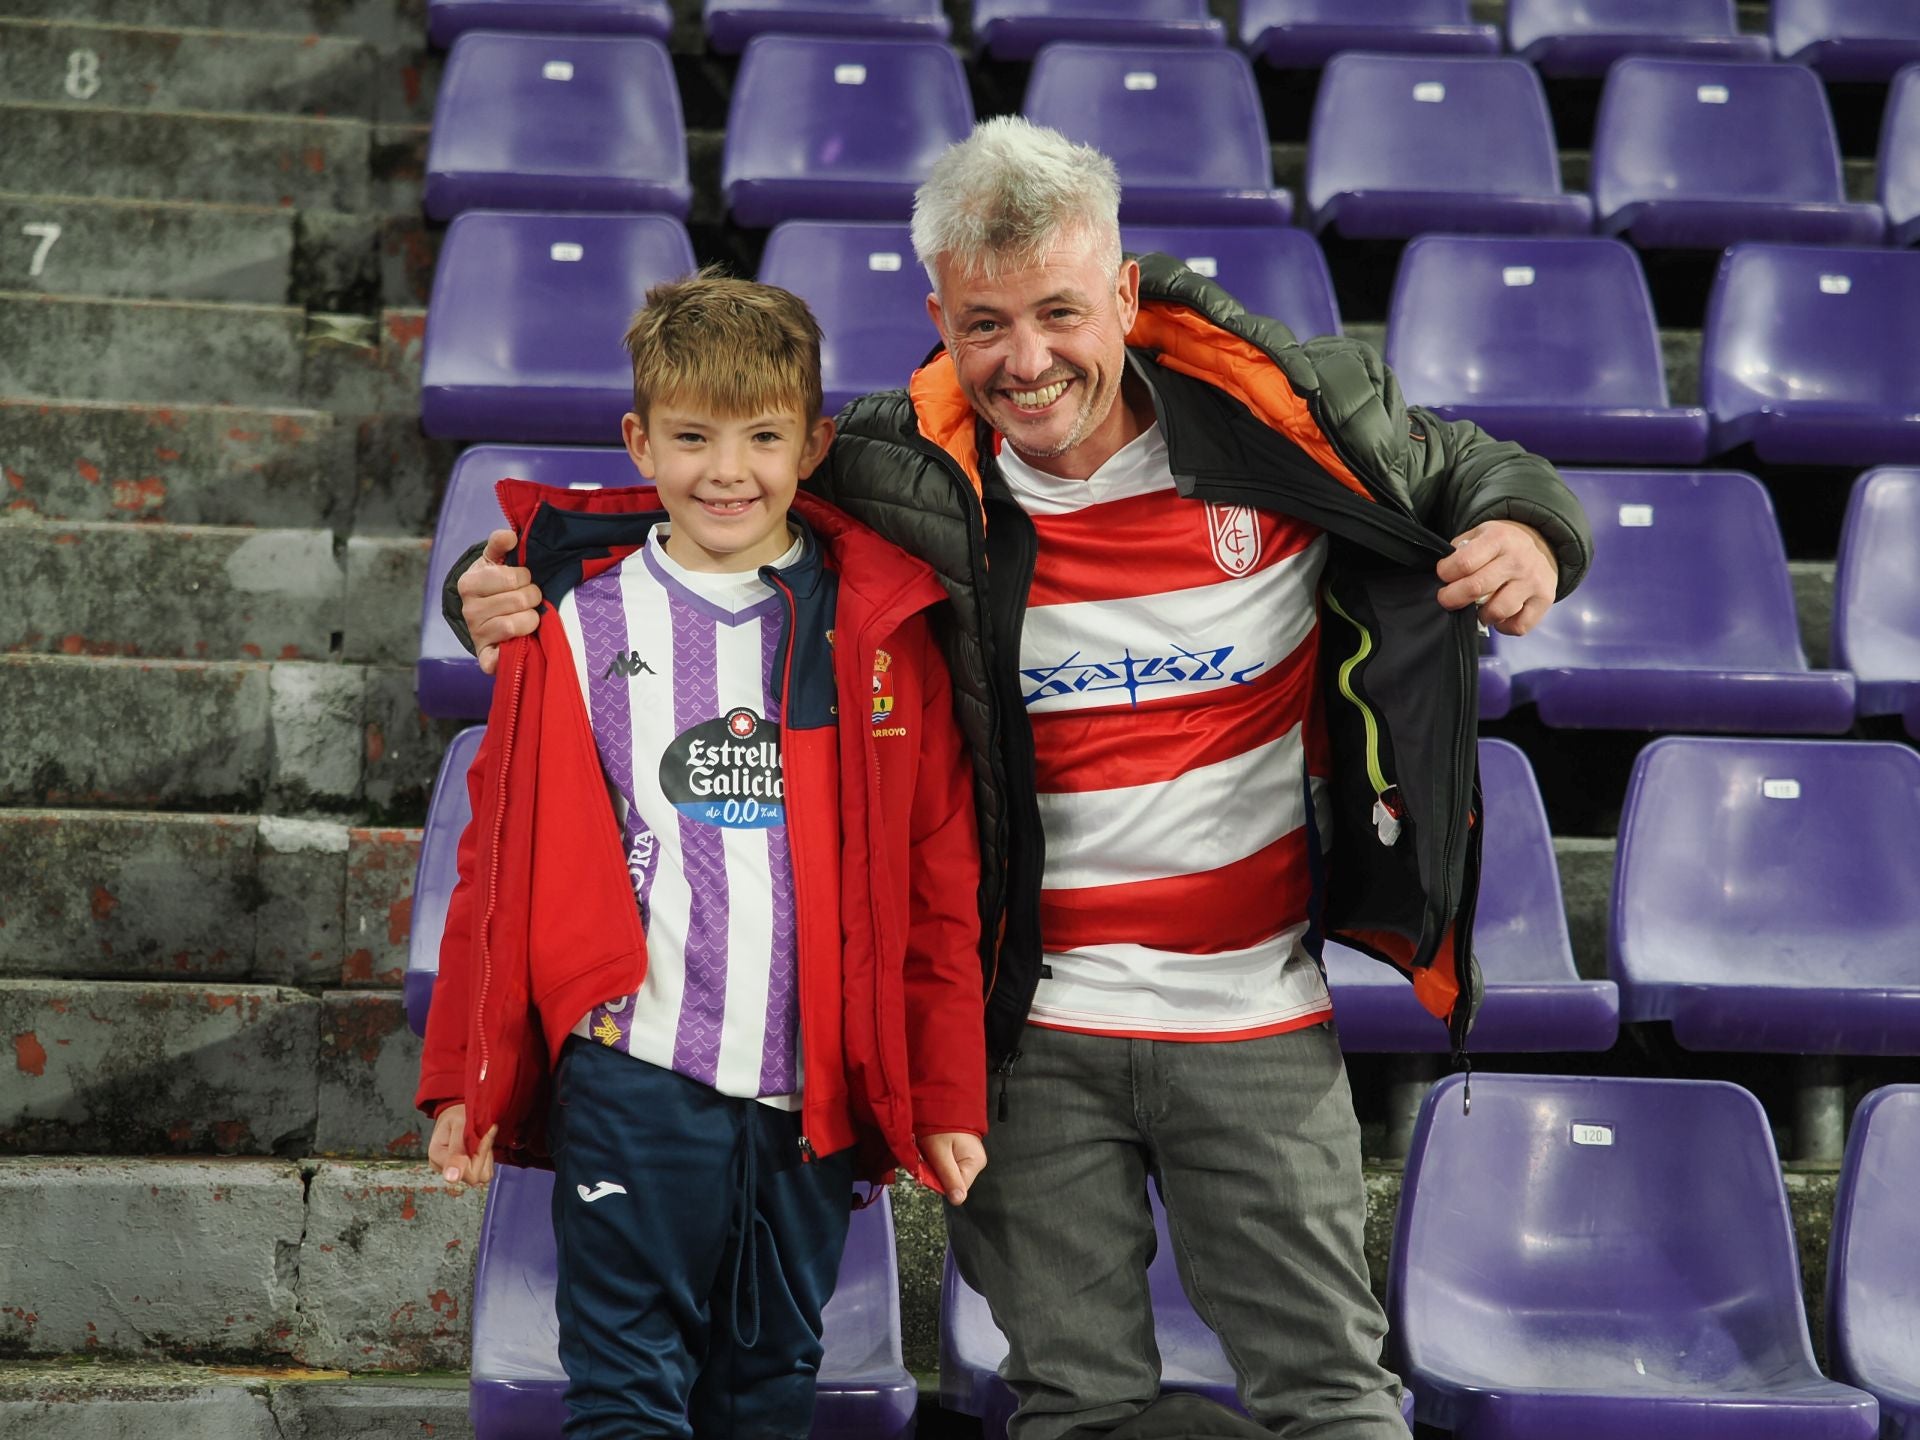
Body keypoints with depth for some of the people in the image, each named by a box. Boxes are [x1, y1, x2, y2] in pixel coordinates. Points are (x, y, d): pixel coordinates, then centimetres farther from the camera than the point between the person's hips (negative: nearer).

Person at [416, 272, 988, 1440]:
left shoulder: (881, 624, 2)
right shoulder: (576, 624, 0)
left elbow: (940, 880, 4)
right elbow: (502, 862, 3)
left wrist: (947, 1096, 4)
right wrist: (469, 1080, 3)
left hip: (815, 1091, 2)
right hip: (632, 1078, -1)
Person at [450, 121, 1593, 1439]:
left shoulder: (1282, 409, -9)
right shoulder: (900, 484, -10)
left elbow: (1460, 468, 9)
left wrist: (1524, 530, -13)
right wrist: (511, 591, -15)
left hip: (1255, 1020, 0)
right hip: (1030, 1031, 0)